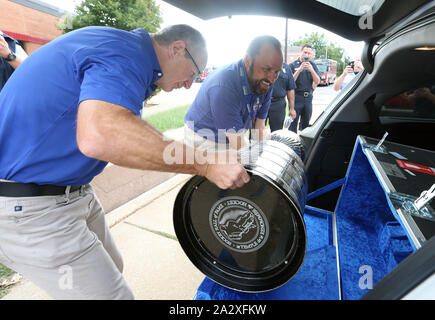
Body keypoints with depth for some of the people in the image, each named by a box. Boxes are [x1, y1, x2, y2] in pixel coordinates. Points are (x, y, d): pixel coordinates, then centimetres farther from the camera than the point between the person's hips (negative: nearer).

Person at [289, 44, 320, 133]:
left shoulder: (313, 65, 10)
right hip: (296, 96, -4)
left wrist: (311, 70, -14)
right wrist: (299, 70, -20)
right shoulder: (293, 65, 0)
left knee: (306, 123, 10)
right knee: (293, 123, -6)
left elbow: (317, 81, 1)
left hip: (308, 98, 4)